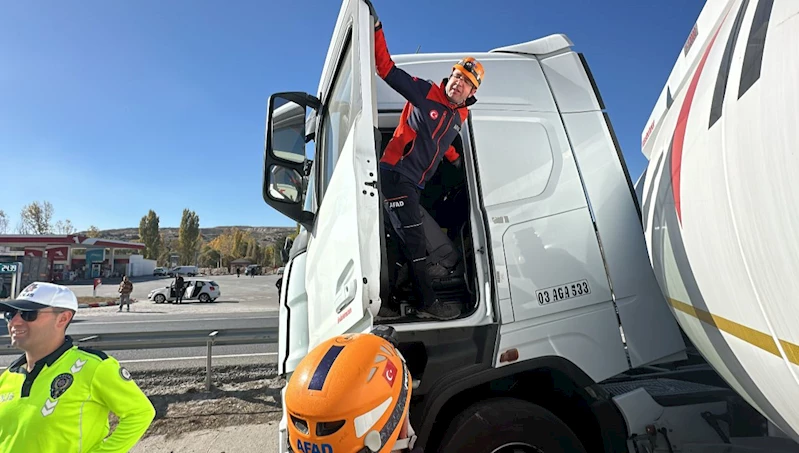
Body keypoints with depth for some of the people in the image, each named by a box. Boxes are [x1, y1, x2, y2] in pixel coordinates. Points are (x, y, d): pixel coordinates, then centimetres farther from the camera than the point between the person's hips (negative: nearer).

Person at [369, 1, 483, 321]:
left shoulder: (461, 116, 14)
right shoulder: (424, 92, -4)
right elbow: (386, 69, -5)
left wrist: (457, 161, 27)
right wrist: (376, 29, -12)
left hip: (414, 184, 8)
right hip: (396, 174, -8)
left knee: (400, 241, 7)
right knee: (414, 240, -8)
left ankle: (381, 304, 16)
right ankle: (427, 303, 2)